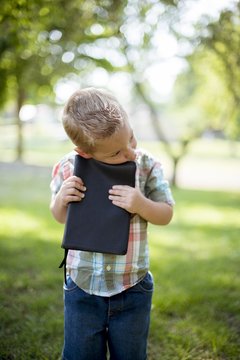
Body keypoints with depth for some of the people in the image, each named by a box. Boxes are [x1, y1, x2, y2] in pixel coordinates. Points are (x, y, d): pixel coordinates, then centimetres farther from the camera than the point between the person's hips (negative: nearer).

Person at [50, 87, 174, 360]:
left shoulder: (147, 166, -12)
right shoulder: (68, 169, -10)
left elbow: (166, 214, -2)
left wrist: (141, 204, -23)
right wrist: (61, 199, -16)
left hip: (132, 287, 0)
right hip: (82, 287, 1)